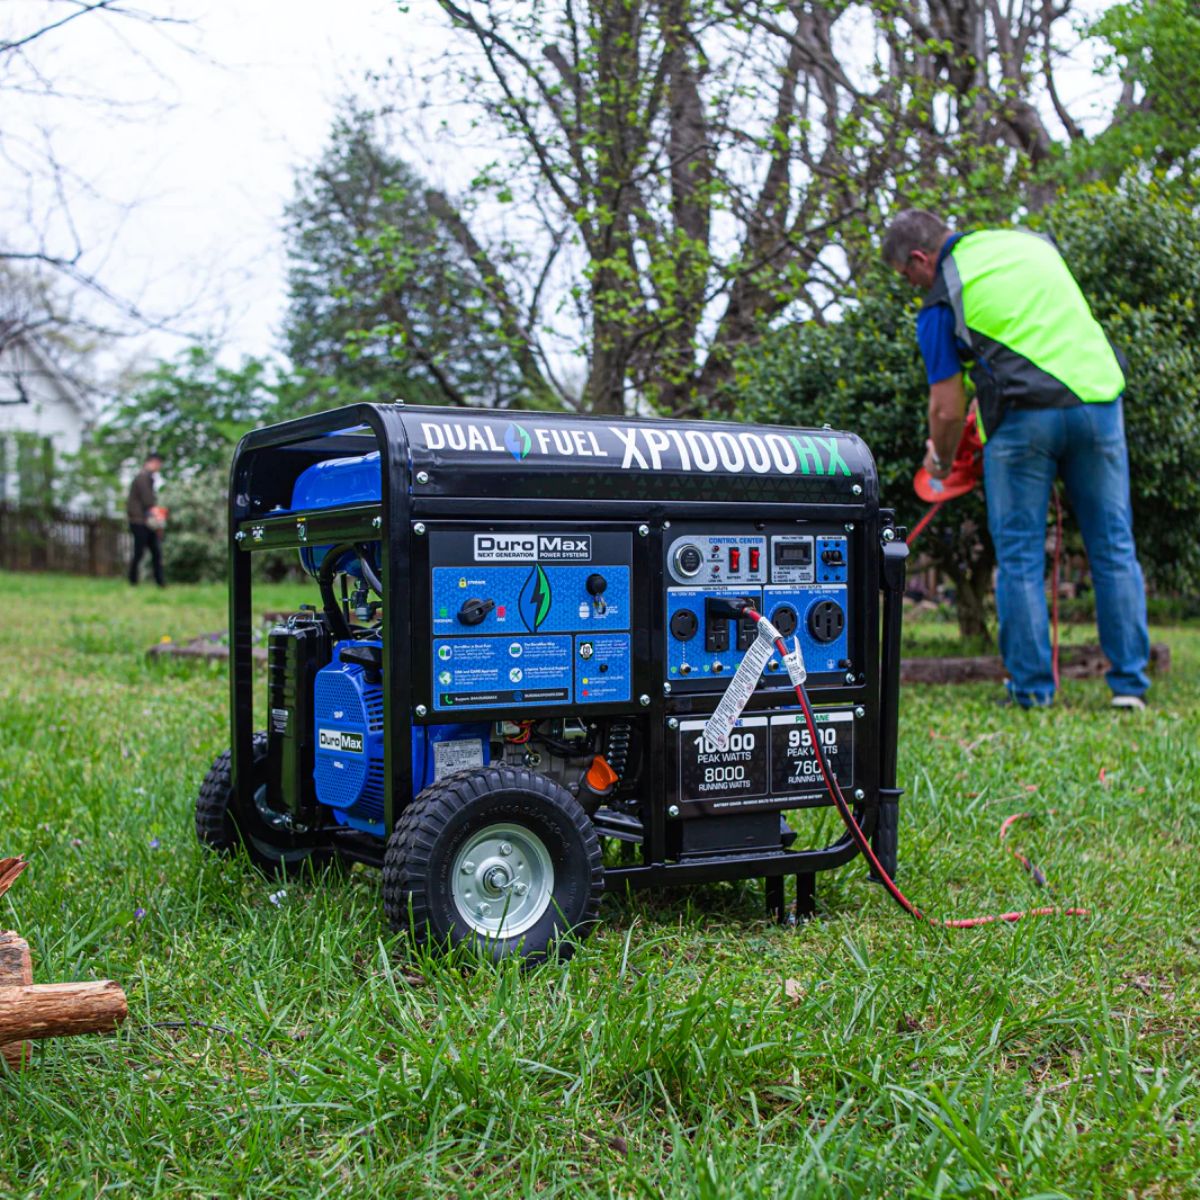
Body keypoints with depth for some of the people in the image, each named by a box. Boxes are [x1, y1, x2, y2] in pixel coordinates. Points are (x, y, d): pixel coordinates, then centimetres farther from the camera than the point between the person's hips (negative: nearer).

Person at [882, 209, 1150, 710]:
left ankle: (1032, 688, 6)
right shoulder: (1030, 241, 17)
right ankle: (1130, 682, 10)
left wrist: (940, 461, 21)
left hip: (1024, 414, -5)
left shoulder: (940, 302, 1)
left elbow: (947, 409, 2)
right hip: (1098, 395, 5)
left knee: (1020, 556, 5)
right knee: (1113, 547, 9)